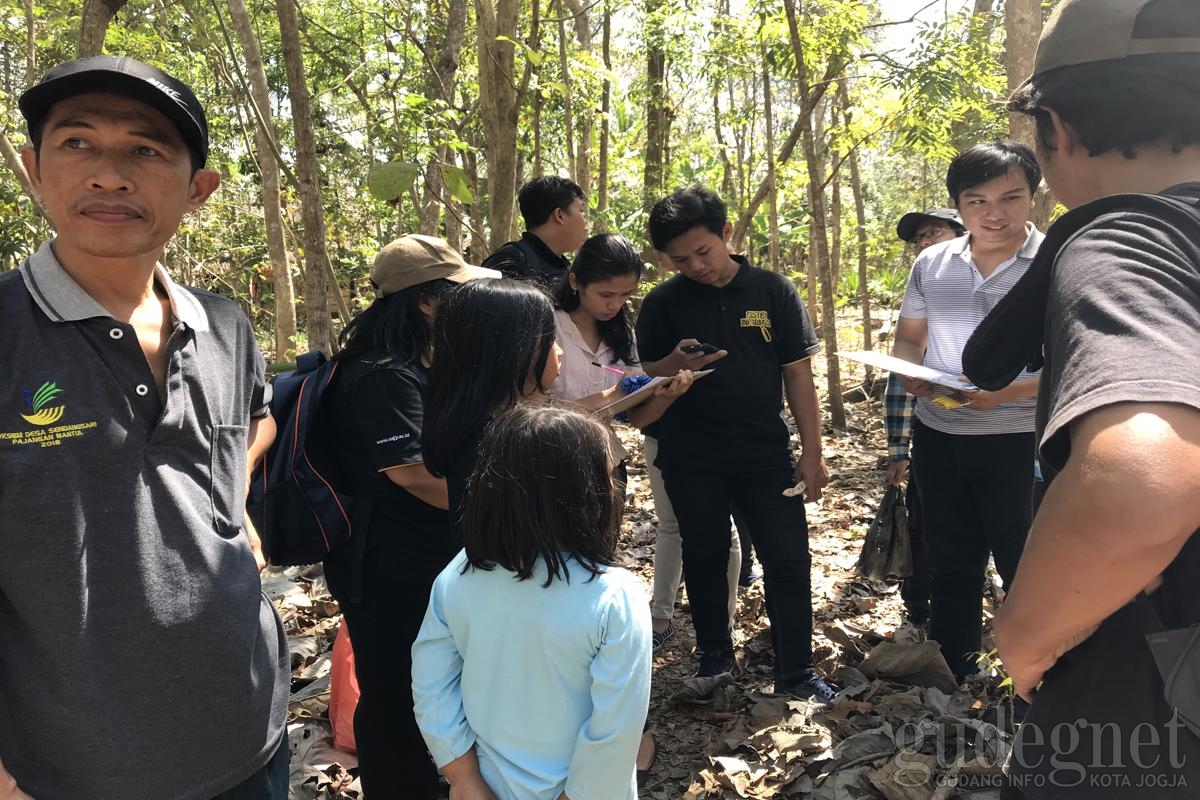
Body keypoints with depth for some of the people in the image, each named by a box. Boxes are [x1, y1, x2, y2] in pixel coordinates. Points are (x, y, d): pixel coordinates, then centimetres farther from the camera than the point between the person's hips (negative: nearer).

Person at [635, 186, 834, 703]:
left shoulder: (773, 291, -2)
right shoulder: (663, 303, -2)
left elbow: (798, 374, 0)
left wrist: (812, 452, -3)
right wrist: (675, 365, -22)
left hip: (767, 453, 0)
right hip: (692, 460, 1)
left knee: (788, 562, 2)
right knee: (704, 558, 13)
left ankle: (796, 672, 18)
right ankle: (715, 655, 32)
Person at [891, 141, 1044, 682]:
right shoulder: (931, 264, 4)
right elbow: (908, 339, 14)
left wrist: (1009, 390, -27)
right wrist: (911, 373, -8)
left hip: (1020, 444, -5)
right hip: (938, 440, 5)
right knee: (950, 563, 20)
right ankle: (948, 673, 38)